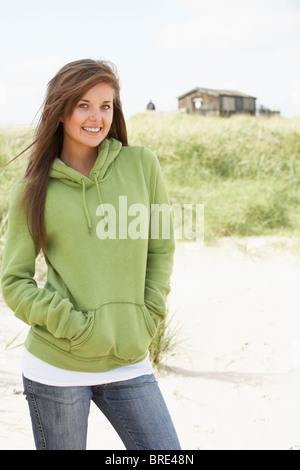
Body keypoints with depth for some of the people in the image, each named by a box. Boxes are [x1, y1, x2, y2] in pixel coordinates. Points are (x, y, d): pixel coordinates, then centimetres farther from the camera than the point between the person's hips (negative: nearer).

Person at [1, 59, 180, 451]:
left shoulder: (141, 164, 0)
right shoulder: (33, 191, -4)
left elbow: (161, 248, 9)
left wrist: (148, 316, 1)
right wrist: (74, 326, -12)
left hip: (130, 362, 2)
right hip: (57, 367, -2)